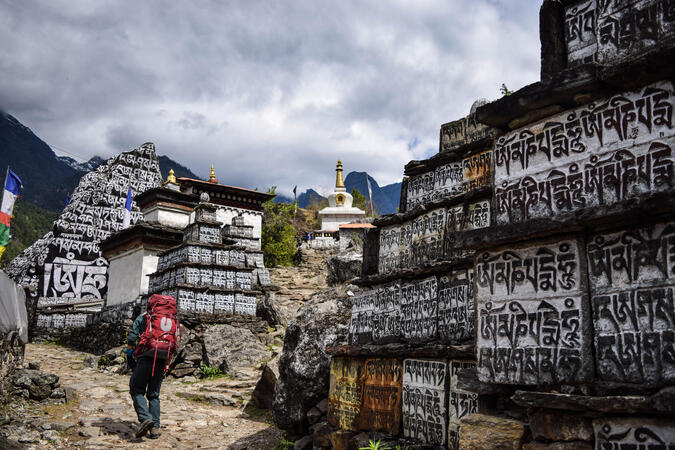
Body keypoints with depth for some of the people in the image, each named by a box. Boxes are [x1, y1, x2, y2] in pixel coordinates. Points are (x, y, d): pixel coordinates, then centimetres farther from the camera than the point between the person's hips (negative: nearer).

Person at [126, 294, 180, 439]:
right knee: (154, 394, 13)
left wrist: (129, 356, 15)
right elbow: (174, 346, 15)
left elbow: (131, 338, 1)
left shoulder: (143, 318, 7)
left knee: (137, 390, 6)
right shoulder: (174, 321, 18)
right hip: (162, 359, 4)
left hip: (146, 357, -4)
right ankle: (155, 427, 7)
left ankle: (145, 418, -15)